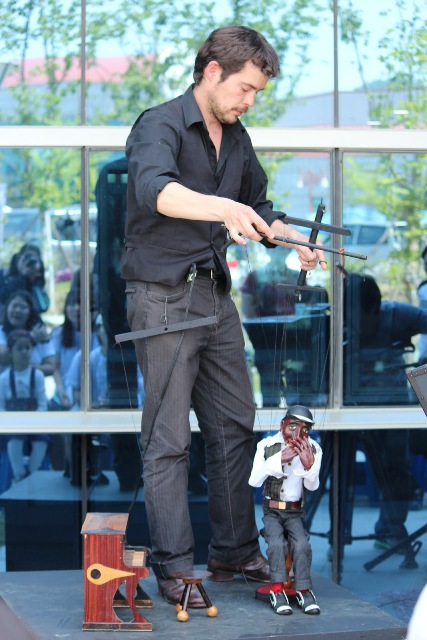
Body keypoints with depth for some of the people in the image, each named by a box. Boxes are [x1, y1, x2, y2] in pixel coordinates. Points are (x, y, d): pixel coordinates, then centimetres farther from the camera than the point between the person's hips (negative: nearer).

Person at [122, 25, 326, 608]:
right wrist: (222, 207, -51)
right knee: (169, 440, -3)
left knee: (234, 428, 10)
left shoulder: (236, 138, 13)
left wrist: (294, 239, 4)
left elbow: (258, 206, 25)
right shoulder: (160, 125, -13)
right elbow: (155, 189, -34)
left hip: (216, 297, 8)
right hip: (163, 298, -8)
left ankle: (235, 553, 21)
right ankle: (173, 569, 3)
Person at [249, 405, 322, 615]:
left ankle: (303, 590, -15)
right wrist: (279, 459, -28)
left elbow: (312, 486, -13)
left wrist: (309, 465, -35)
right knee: (276, 543, -28)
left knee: (302, 544, -26)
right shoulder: (267, 445, -7)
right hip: (272, 511, -1)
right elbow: (254, 481, -19)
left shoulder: (313, 449, -4)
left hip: (295, 512, 1)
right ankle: (277, 590, -19)